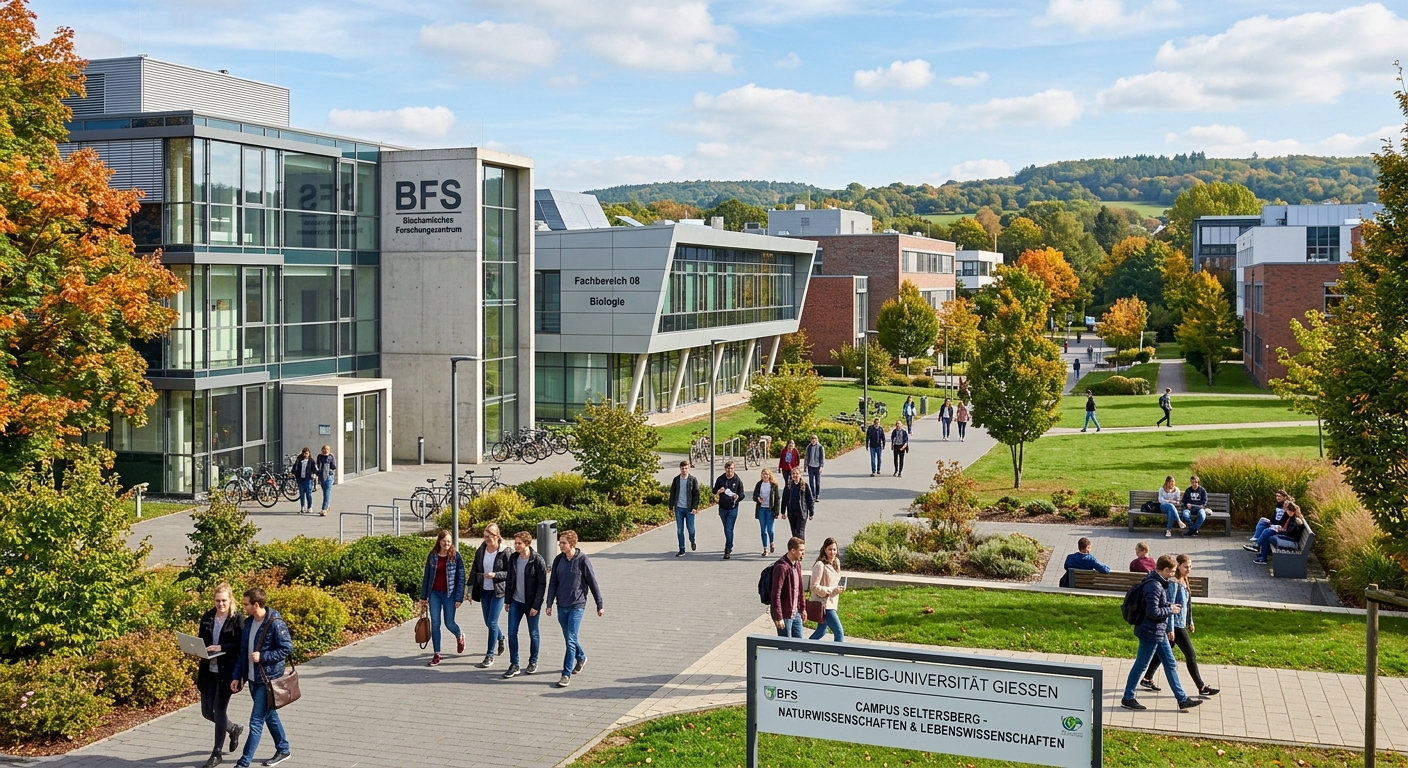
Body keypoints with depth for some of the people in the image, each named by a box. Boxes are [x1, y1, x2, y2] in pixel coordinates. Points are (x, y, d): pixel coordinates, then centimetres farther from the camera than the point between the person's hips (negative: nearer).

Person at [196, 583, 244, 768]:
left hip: (226, 671, -6)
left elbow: (241, 646, -12)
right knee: (207, 711, 11)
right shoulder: (207, 618, 6)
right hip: (208, 670, 6)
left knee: (220, 710, 1)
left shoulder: (238, 619, -9)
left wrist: (221, 647, -23)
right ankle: (233, 729, 39)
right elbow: (201, 641, 13)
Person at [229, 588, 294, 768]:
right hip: (253, 679, 8)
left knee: (256, 722, -6)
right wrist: (237, 676, 7)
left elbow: (287, 648, -17)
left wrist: (262, 657, -20)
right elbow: (242, 652, 11)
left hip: (268, 680, -8)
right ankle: (283, 749, 34)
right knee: (269, 715, 19)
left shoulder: (275, 624, -18)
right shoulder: (248, 623, 6)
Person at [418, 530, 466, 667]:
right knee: (435, 623, 0)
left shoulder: (456, 556, -4)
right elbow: (426, 576, 9)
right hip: (434, 594, 2)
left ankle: (460, 637, 36)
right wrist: (423, 597, 8)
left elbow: (461, 578, -4)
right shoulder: (432, 556, 3)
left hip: (449, 594, -2)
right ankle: (436, 655, 4)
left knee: (449, 623, 2)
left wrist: (459, 598, -9)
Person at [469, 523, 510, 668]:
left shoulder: (504, 552, -12)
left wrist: (495, 575, -22)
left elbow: (510, 573, -8)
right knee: (488, 622, 15)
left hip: (499, 591, -5)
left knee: (492, 622, -8)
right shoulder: (480, 551, 2)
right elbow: (474, 571, 8)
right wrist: (471, 590, 6)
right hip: (484, 590, 5)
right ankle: (500, 638, 46)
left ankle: (490, 656, 0)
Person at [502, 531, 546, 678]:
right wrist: (507, 600, 8)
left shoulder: (537, 560, -15)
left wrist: (536, 605, -16)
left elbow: (542, 584, -14)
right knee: (512, 632, 0)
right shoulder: (513, 558, 1)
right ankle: (514, 665, 7)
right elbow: (509, 580, 10)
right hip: (515, 602, 4)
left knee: (533, 633, 9)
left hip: (531, 603, -4)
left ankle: (533, 662, 27)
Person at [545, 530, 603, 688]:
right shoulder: (558, 560, 2)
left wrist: (600, 605, -2)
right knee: (569, 638, 17)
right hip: (562, 606, 5)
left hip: (577, 606, -5)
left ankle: (567, 674, -6)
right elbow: (553, 583, 8)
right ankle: (581, 658, 43)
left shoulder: (582, 560, -11)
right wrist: (549, 604, 4)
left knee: (571, 640, -10)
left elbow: (593, 583, -5)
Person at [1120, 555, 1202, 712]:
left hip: (1159, 633, 10)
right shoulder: (1154, 586, -24)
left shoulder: (1158, 583, 8)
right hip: (1151, 633, -10)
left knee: (1170, 664, 14)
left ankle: (1182, 699, 21)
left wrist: (1170, 607, 5)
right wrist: (1170, 610, -14)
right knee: (1141, 666, 2)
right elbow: (1152, 612, -28)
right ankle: (1127, 698, 14)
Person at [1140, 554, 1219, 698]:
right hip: (1175, 625, -9)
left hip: (1181, 623, 9)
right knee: (1191, 655, -1)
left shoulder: (1184, 581, 9)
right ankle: (1202, 688, 8)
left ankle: (1147, 679, 24)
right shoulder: (1173, 583, -20)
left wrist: (1190, 621, 22)